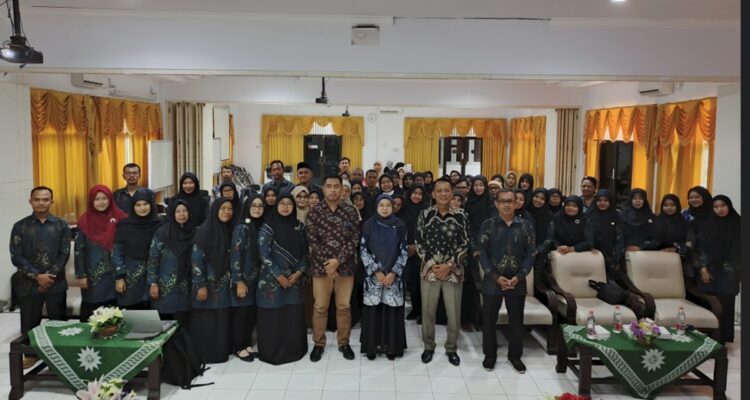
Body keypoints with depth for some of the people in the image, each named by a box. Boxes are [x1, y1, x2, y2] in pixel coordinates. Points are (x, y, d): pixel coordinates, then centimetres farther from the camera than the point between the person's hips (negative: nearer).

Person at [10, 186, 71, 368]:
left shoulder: (61, 225, 2)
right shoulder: (20, 226, 1)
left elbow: (64, 254, -1)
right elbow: (16, 257, -4)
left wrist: (50, 275, -11)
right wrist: (37, 276, -13)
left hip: (56, 283, 0)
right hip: (29, 283, 0)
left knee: (58, 320, 6)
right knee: (29, 321, 9)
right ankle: (31, 354, 26)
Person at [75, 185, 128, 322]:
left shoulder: (119, 218, -1)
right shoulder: (84, 221, -3)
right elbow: (79, 250, -1)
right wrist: (81, 275, -4)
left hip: (114, 274, 1)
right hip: (92, 276, -1)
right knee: (90, 313, 5)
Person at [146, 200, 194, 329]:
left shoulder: (193, 233, 5)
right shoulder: (162, 233, -6)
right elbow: (152, 259, -5)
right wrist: (153, 283, -10)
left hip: (185, 289, 3)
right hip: (165, 289, -3)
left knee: (183, 326, 2)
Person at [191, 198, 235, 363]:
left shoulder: (230, 231, 7)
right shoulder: (204, 230, -12)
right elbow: (196, 259, -15)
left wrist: (232, 281, 9)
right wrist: (201, 285, -18)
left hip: (223, 284, 6)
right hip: (206, 283, -6)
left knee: (222, 319, 10)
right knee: (205, 320, 2)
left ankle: (221, 351, 22)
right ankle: (204, 354, 13)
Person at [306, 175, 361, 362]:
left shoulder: (350, 211, -1)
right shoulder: (314, 212, -3)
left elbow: (354, 239, -5)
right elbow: (312, 241, -5)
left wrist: (338, 260, -14)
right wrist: (328, 263, -12)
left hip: (345, 265, 1)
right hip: (321, 265, 0)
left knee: (344, 306, 10)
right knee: (320, 307, 7)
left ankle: (344, 342, 25)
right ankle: (318, 343, 23)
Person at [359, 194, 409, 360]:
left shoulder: (400, 226, 0)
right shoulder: (369, 224, 0)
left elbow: (404, 251, 0)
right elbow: (363, 250, -2)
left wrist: (393, 273, -9)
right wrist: (376, 271, -9)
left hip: (394, 275, 0)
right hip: (372, 274, 0)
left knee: (392, 310, 1)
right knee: (373, 310, 1)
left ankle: (391, 346, 14)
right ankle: (371, 346, 13)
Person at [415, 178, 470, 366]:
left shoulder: (461, 215, -3)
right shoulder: (425, 214, -1)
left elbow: (465, 244, -3)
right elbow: (419, 242, 0)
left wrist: (449, 265, -11)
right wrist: (432, 264, -9)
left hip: (454, 271, 0)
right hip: (430, 269, 1)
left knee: (454, 313, 7)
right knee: (428, 311, 9)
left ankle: (451, 348, 27)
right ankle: (428, 346, 28)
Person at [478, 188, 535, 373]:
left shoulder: (526, 226, 2)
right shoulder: (488, 225, -2)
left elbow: (530, 254, 1)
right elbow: (482, 253, -5)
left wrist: (519, 277, -11)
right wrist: (496, 277, -13)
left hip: (517, 282, 1)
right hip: (492, 281, -1)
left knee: (516, 320, 11)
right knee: (489, 320, 7)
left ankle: (515, 355, 28)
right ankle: (490, 354, 24)